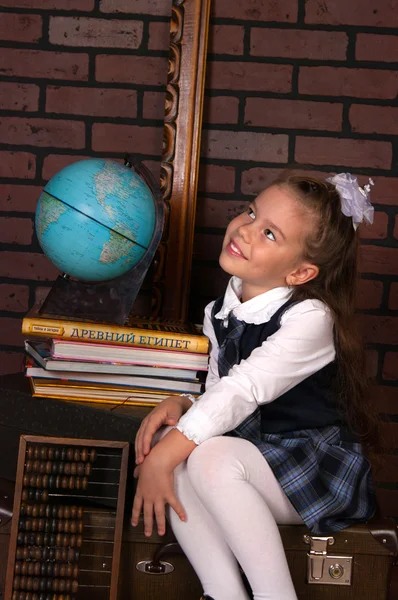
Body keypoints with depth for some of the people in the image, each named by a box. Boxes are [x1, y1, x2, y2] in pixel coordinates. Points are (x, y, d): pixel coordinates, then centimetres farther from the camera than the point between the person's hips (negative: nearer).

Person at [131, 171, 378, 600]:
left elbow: (243, 391, -28)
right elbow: (216, 390, 7)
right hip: (251, 453, 7)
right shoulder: (220, 314, 5)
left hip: (319, 471, -7)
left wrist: (164, 457, -32)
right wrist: (179, 404, -16)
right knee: (167, 441, -20)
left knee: (210, 458, -31)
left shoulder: (311, 319, -19)